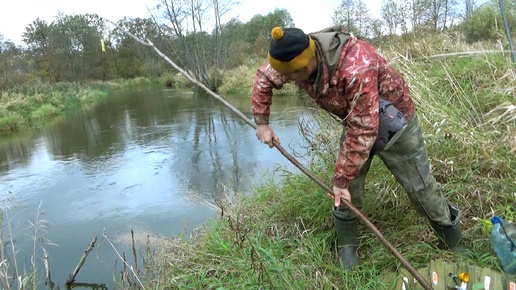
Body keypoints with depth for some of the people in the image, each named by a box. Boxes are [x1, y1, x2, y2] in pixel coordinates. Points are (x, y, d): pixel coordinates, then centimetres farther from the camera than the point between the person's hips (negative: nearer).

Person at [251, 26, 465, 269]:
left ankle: (455, 248, 27)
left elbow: (362, 132, -36)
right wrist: (261, 122, -3)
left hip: (393, 119, -5)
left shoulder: (356, 69, -42)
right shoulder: (299, 55, -20)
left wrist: (341, 178, -27)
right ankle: (346, 247, 21)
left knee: (420, 188, 5)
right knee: (346, 188, 0)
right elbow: (264, 77, 0)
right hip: (354, 119, 6)